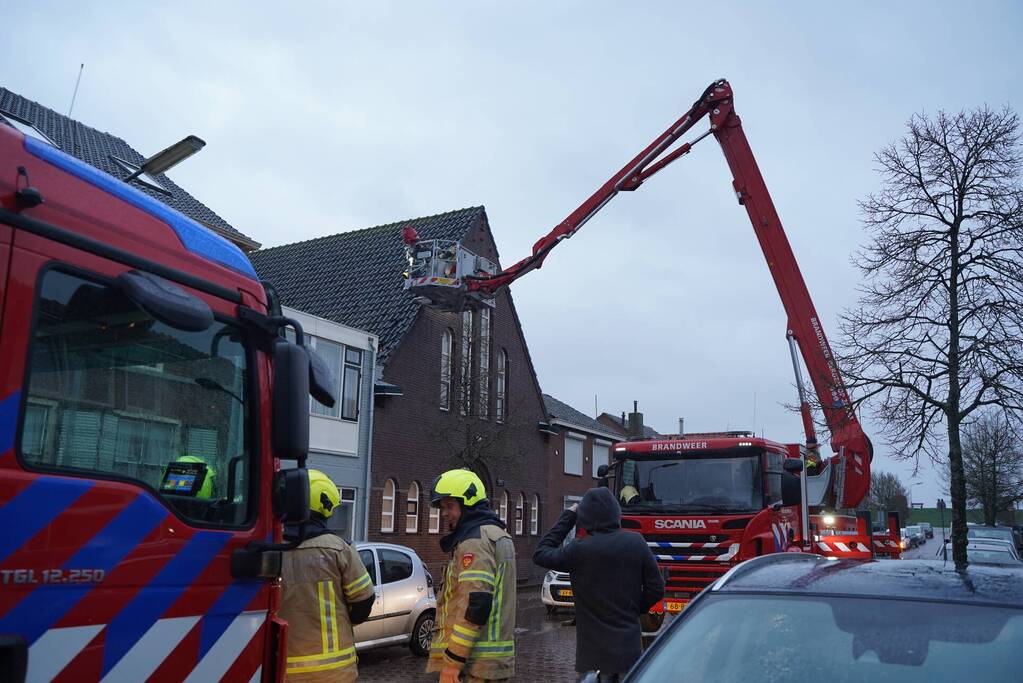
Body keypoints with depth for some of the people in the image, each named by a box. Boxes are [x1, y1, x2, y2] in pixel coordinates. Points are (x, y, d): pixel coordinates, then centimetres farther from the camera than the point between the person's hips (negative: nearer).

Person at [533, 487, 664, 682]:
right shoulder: (636, 543, -5)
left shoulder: (580, 550, -14)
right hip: (629, 649, 3)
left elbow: (541, 555, 1)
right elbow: (656, 589, 0)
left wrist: (567, 517, 3)